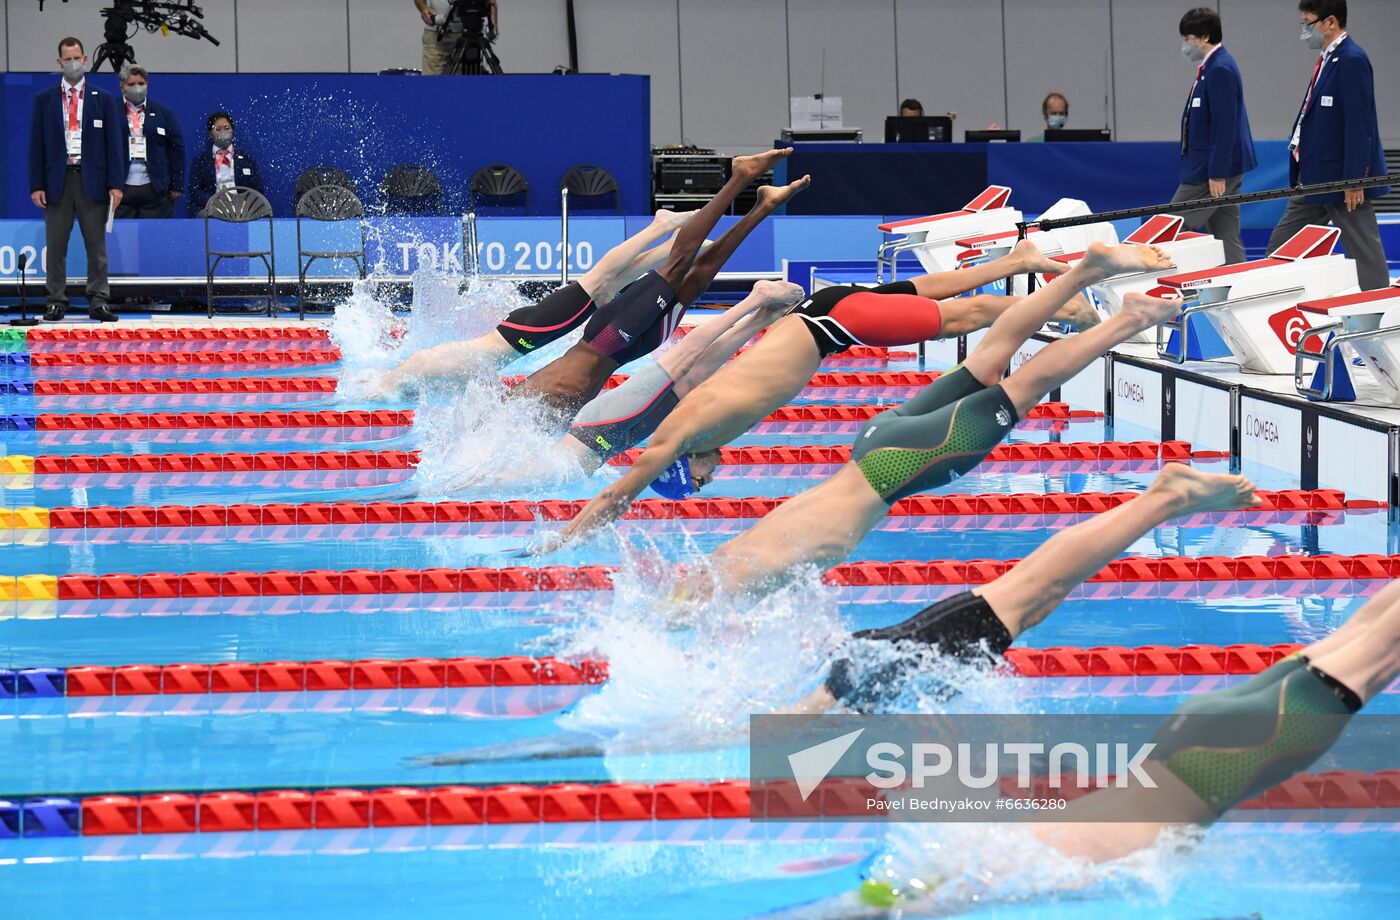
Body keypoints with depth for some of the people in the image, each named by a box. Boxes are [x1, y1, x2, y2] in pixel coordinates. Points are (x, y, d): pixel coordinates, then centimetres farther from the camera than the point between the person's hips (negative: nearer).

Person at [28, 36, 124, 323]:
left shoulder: (103, 100, 7)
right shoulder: (44, 100, 8)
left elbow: (113, 143, 5)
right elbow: (36, 145, 5)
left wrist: (115, 184, -4)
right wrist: (36, 185, -3)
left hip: (93, 181, 0)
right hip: (57, 179, 0)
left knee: (97, 245, -1)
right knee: (56, 246, 1)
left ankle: (98, 302, 1)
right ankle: (56, 302, 6)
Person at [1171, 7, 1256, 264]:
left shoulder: (1220, 70, -17)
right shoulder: (1212, 67, 14)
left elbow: (1224, 125, -21)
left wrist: (1217, 174, -22)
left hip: (1211, 170, -10)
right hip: (1220, 168, 10)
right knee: (1227, 238, 8)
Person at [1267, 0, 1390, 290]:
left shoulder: (1352, 60, -17)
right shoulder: (1328, 59, 12)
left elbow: (1359, 125, -20)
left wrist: (1354, 181, -21)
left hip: (1342, 178, -10)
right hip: (1315, 178, 10)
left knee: (1363, 251, -2)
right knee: (1281, 246, 10)